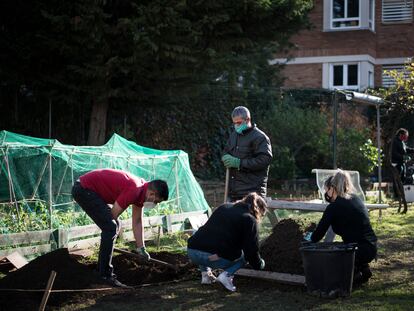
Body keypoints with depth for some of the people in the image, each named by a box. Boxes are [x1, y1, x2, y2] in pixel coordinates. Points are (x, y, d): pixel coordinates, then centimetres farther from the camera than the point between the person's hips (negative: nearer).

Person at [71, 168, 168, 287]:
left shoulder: (141, 189, 7)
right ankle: (105, 275, -11)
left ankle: (102, 269, 22)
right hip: (83, 189, -11)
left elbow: (137, 222, 15)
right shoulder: (134, 190, -23)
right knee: (110, 228, -15)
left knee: (113, 226, 16)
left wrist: (141, 248, 15)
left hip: (88, 189, 11)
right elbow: (113, 214, -16)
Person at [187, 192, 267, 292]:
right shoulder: (249, 220, 5)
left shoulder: (223, 207, 25)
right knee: (244, 256, 24)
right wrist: (259, 264, 24)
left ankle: (205, 274, 25)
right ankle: (226, 274, -1)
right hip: (215, 257, -5)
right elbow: (251, 249, 2)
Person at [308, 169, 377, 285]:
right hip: (372, 248, 8)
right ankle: (363, 268, 18)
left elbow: (320, 231, -3)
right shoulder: (356, 199, 12)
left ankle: (354, 274, -3)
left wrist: (311, 240, 15)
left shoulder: (334, 207, -10)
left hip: (359, 251, -8)